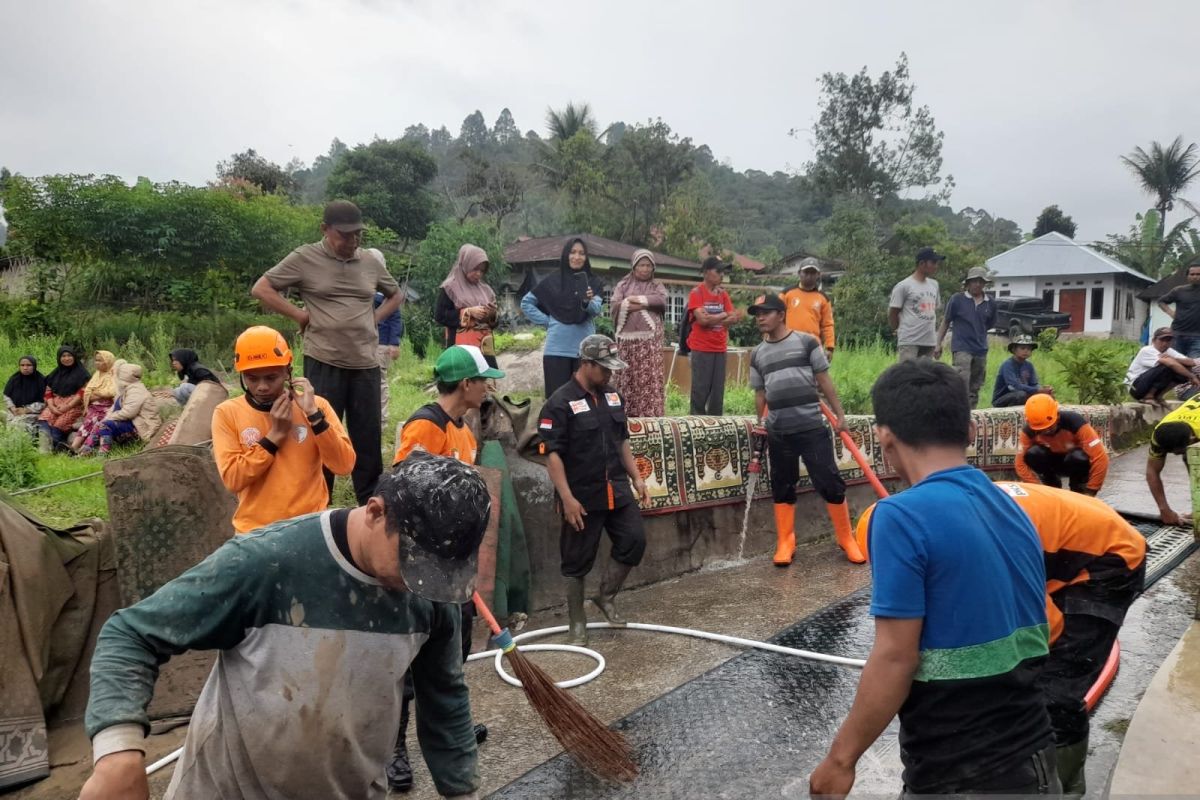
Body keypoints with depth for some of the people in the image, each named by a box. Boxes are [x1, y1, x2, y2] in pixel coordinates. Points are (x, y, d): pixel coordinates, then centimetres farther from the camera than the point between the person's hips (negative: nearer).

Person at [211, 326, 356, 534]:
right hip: (256, 530, 0)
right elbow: (232, 479, -10)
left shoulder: (316, 405, 1)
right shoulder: (227, 413, -1)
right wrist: (275, 434, -12)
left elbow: (344, 466, -9)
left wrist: (313, 414, -15)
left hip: (311, 525, 1)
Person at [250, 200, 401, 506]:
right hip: (323, 362, -4)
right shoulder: (305, 258, -2)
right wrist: (300, 314, -6)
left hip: (366, 363, 4)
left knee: (369, 437, 8)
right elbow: (261, 289, 0)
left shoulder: (371, 262, 10)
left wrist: (375, 318, 10)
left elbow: (395, 295, 26)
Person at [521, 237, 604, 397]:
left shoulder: (594, 283, 6)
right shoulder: (552, 281, 6)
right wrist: (546, 321, 3)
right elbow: (526, 303, 13)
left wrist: (588, 301, -31)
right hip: (557, 348, 0)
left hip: (584, 348, 0)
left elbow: (596, 310, -10)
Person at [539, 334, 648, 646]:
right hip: (583, 497, -6)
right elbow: (553, 455, -16)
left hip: (617, 491, 6)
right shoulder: (560, 403, -13)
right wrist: (567, 498, -21)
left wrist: (636, 478, 13)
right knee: (578, 560, 4)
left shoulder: (614, 396, 9)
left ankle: (607, 596, 23)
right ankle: (578, 621, 19)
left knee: (634, 541, 2)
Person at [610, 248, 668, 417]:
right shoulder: (623, 285, 14)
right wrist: (645, 304, -6)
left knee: (650, 378, -7)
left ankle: (650, 416, -8)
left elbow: (660, 300, -8)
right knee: (625, 378, -3)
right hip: (627, 339, 0)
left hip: (650, 341, 0)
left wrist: (635, 299, -6)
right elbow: (614, 305, -4)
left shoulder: (658, 286, 15)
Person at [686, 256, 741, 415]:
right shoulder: (696, 293, -5)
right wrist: (724, 315, -8)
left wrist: (711, 319, -13)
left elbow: (731, 320, 3)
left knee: (718, 391, 6)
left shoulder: (723, 294, 12)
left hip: (720, 349, 5)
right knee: (700, 390, -3)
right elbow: (702, 319, -17)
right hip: (701, 349, -5)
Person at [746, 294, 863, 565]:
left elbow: (824, 380, 3)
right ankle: (785, 543, 19)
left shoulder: (806, 342, 1)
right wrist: (762, 425, 12)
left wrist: (839, 413, 0)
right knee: (782, 487, 9)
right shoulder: (757, 355, 11)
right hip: (778, 432, 3)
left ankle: (847, 539, 15)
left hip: (812, 427, -3)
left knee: (830, 483, 0)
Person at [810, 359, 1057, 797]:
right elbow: (1027, 641, 14)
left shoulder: (903, 516, -21)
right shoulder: (1013, 512, 3)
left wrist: (841, 757, -10)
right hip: (1034, 760, 7)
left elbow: (895, 658, -21)